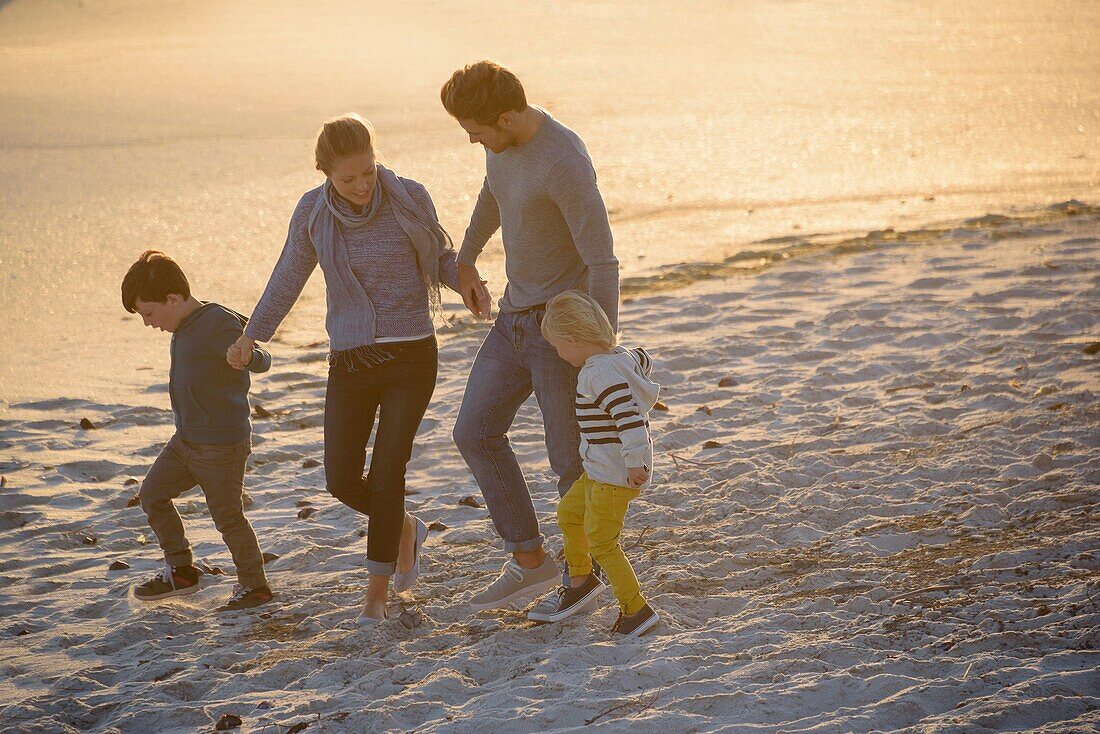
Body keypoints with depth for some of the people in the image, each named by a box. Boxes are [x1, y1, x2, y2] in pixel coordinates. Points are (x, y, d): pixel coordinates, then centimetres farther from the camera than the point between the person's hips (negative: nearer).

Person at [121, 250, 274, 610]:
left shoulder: (218, 326, -21)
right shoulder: (185, 327, 7)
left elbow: (257, 361, -27)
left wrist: (251, 355, -48)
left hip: (222, 446, -10)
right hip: (187, 440, 10)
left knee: (228, 516, 0)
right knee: (152, 494, 13)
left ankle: (255, 586, 17)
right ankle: (180, 570, 24)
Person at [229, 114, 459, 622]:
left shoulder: (408, 198, -9)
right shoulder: (313, 211, -4)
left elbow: (441, 257, 4)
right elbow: (290, 274, 10)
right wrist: (251, 335, 9)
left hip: (411, 355, -2)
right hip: (350, 361, 3)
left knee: (387, 474, -6)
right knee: (342, 480, -2)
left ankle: (377, 590, 10)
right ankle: (404, 530, 29)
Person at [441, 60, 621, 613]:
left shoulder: (564, 163, -28)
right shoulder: (506, 136, 0)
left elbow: (602, 261, -26)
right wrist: (465, 261, 30)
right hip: (518, 314, 9)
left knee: (571, 457, -2)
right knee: (475, 432, 9)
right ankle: (530, 562, 17)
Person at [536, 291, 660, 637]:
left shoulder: (600, 374, -25)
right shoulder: (621, 356, 5)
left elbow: (628, 416, -31)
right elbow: (642, 360, 28)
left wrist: (635, 460, -29)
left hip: (615, 475, -11)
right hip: (600, 471, 11)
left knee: (601, 541, -5)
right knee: (568, 512, 24)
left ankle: (635, 609, 1)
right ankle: (581, 579, 40)